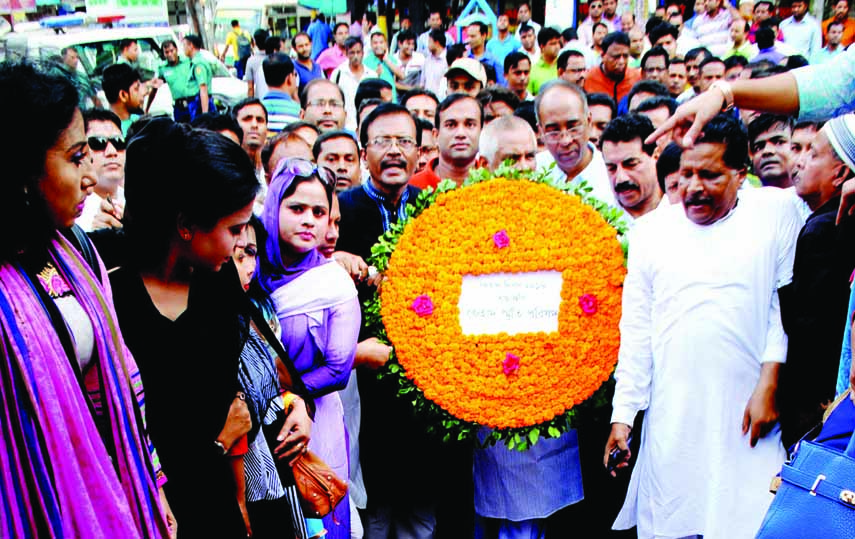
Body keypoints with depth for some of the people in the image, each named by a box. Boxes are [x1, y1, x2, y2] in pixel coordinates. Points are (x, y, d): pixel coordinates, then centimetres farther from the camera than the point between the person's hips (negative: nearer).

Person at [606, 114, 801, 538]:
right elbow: (635, 331, 7)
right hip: (670, 426, 2)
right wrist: (622, 416, 3)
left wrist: (768, 385, -5)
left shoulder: (775, 210, 5)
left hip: (746, 422, -1)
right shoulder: (650, 230, 9)